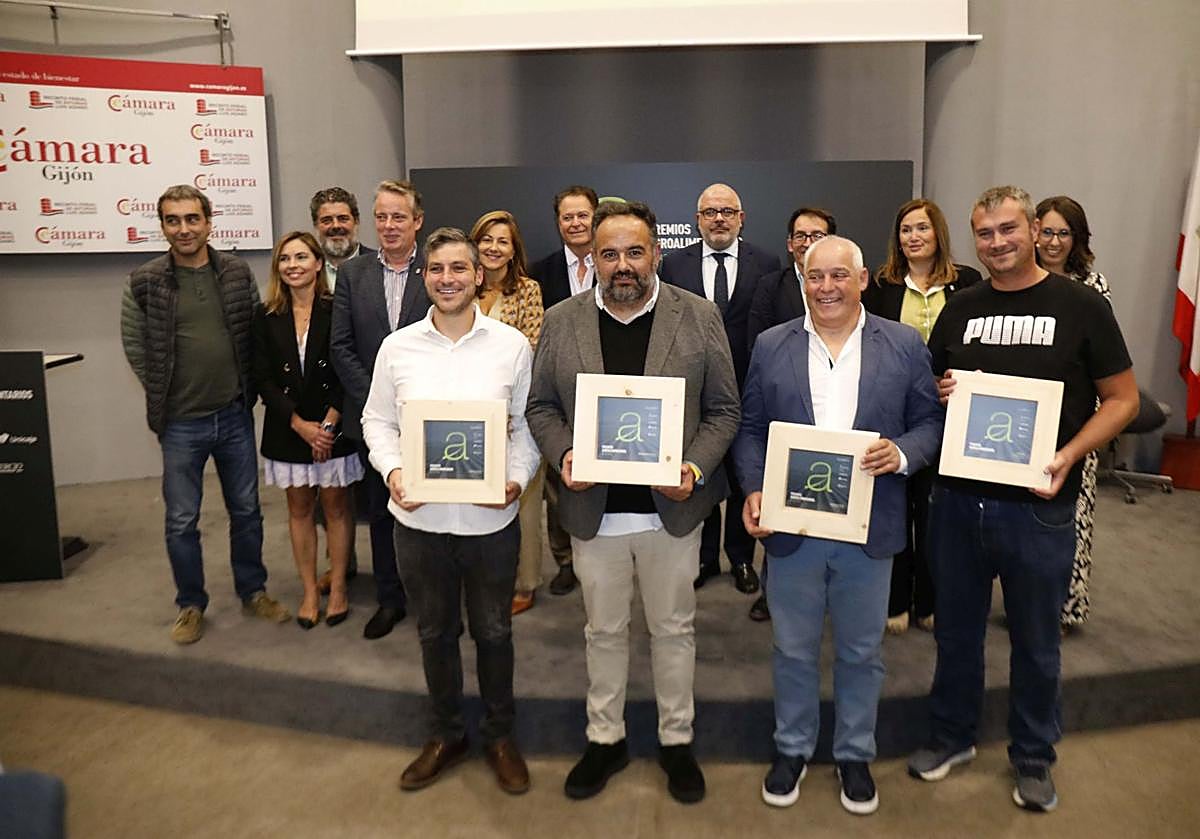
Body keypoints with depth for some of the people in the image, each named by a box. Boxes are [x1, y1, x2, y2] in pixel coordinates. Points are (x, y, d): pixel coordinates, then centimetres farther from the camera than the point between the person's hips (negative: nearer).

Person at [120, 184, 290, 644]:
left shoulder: (238, 272, -1)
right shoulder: (144, 283, -6)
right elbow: (135, 346, 1)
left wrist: (246, 390, 3)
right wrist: (165, 396, 2)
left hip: (235, 416, 2)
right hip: (180, 423, -2)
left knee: (246, 511, 13)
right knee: (181, 521, 9)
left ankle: (253, 592, 30)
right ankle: (191, 605, 26)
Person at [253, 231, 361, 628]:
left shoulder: (336, 310, -5)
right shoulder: (266, 317, 2)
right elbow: (263, 378, -1)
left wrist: (329, 423, -14)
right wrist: (300, 424, -10)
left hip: (333, 427, -2)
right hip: (288, 429, 3)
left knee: (336, 506, 7)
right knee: (299, 508, 11)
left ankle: (338, 589, 19)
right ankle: (310, 591, 22)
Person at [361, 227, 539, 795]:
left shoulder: (512, 345, -4)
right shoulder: (397, 347, -1)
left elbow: (527, 424, 1)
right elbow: (377, 420, 6)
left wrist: (518, 477, -15)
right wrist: (392, 470, -11)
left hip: (491, 518, -1)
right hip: (419, 517, 2)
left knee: (493, 631, 15)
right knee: (435, 631, 18)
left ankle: (499, 736, 37)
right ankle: (446, 735, 40)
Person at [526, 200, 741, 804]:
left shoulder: (699, 317, -4)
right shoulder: (561, 322, 0)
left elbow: (724, 408, -1)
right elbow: (541, 406, 6)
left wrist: (696, 468, -16)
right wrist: (562, 454, -13)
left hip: (672, 506, -1)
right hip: (594, 508, 1)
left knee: (674, 629, 15)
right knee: (604, 630, 16)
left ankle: (677, 741, 35)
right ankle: (605, 739, 36)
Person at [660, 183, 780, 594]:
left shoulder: (767, 264, 0)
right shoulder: (674, 263, 3)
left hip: (748, 389, -1)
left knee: (744, 477, 11)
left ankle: (741, 557, 28)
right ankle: (704, 556, 28)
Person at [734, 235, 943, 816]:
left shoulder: (904, 346, 0)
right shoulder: (771, 346, 2)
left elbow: (931, 422, 2)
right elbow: (750, 430, 4)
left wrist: (902, 453, -18)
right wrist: (753, 490, -10)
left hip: (869, 530, 0)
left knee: (860, 652, 16)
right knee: (793, 650, 15)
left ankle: (855, 755, 36)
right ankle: (792, 748, 35)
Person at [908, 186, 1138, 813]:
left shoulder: (1079, 306, -3)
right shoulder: (960, 308, 7)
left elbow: (1122, 398, -2)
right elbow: (931, 389, 16)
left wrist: (1068, 456, -17)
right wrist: (940, 394, -8)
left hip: (1038, 503, -3)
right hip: (958, 498, 3)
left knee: (1035, 639, 13)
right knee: (955, 626, 16)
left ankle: (1033, 756, 34)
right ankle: (952, 734, 36)